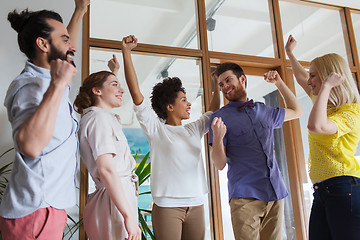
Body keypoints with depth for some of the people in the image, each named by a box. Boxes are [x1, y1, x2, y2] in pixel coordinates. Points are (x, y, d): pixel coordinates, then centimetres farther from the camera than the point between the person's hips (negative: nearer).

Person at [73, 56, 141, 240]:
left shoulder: (105, 117, 19)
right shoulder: (100, 118, -11)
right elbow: (106, 169, -21)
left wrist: (114, 71, 51)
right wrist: (129, 216, -24)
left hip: (115, 198, 10)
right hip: (115, 201, -10)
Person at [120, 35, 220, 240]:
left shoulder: (193, 130, 14)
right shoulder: (156, 129, -1)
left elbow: (214, 111, 30)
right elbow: (135, 92, -6)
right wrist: (126, 51, -6)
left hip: (196, 205, 5)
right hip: (167, 205, -5)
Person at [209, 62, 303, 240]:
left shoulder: (264, 111, 14)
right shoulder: (221, 117, 0)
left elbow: (296, 111, 32)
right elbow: (219, 164, -4)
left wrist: (279, 83, 22)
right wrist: (217, 139, -25)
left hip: (275, 193, 4)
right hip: (245, 197, -4)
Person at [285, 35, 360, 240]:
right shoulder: (327, 105, 18)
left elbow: (316, 126, -29)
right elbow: (302, 79, 34)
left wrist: (326, 86, -18)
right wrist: (290, 53, 46)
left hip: (343, 188, -8)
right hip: (321, 191, 8)